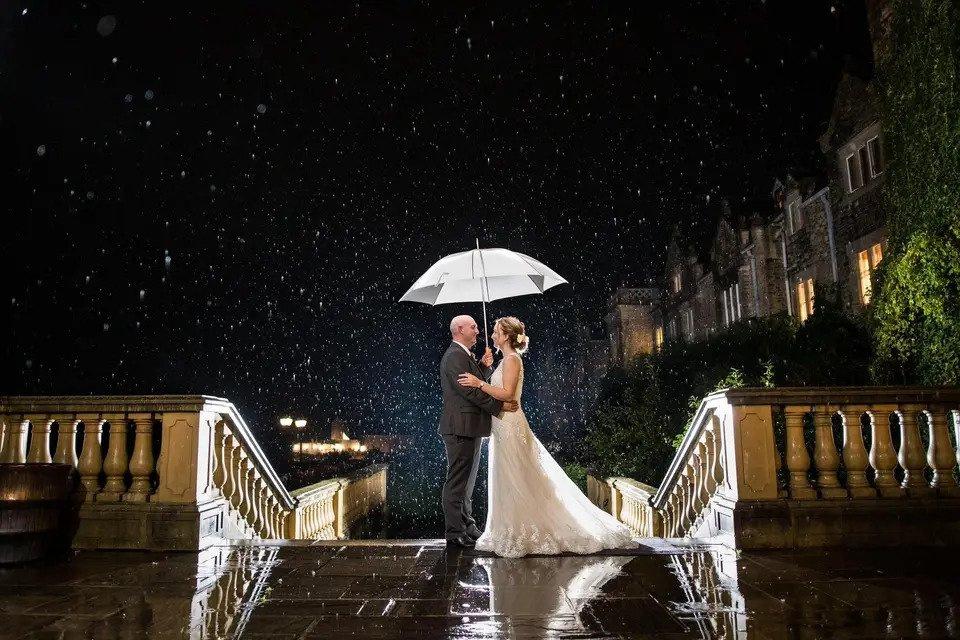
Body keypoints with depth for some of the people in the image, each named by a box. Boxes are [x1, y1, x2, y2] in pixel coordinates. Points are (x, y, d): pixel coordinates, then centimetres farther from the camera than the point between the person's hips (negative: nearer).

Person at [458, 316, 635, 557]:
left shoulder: (512, 359, -13)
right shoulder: (507, 359, 16)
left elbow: (507, 393, -23)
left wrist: (479, 383, -23)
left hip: (510, 427, -10)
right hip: (504, 427, 10)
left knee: (514, 481, -4)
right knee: (508, 482, 13)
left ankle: (520, 535, 5)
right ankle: (515, 532, 21)